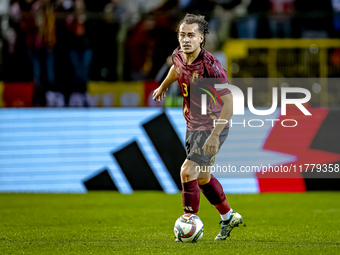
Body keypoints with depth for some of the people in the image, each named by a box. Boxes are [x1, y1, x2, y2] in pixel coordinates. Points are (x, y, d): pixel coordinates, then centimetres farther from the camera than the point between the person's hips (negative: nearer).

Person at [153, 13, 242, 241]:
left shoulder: (211, 66, -28)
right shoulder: (178, 57, -6)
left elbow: (228, 103, -29)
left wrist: (215, 135, -32)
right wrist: (163, 86, 39)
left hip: (213, 127, -8)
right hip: (193, 126, 8)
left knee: (188, 171, -17)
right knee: (202, 177, 18)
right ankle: (229, 217, 38)